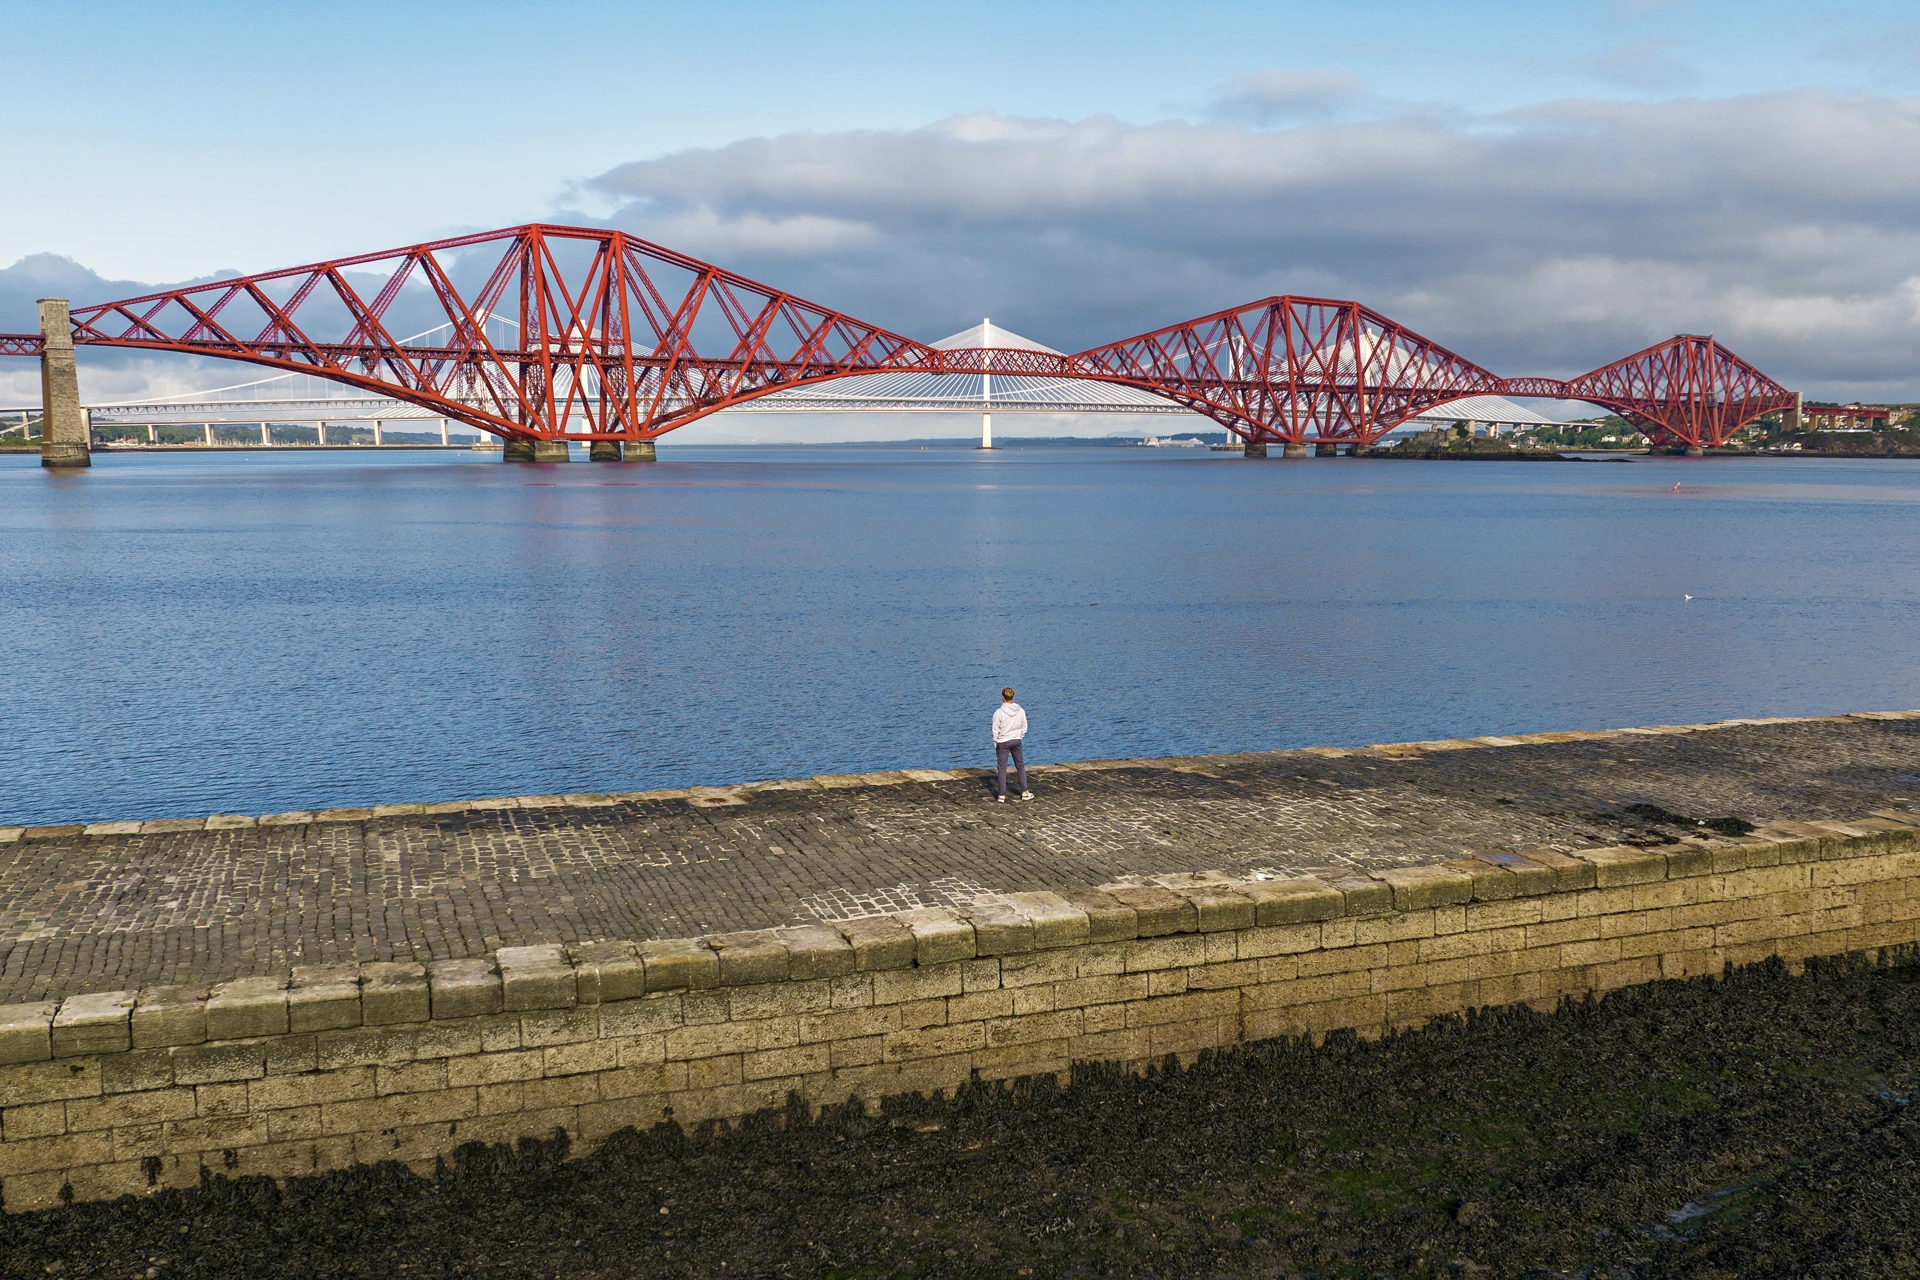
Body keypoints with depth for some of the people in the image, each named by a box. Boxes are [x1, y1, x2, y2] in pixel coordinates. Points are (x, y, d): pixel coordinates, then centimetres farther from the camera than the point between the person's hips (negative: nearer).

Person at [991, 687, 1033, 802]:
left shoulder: (999, 713, -18)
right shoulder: (1021, 711, -5)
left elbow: (995, 730, -12)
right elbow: (1024, 728, 3)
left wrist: (995, 743, 2)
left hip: (1002, 743, -4)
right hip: (1016, 741, 4)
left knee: (1002, 769, 4)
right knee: (1020, 766, 16)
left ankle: (1002, 796, 6)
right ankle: (1024, 792, 20)